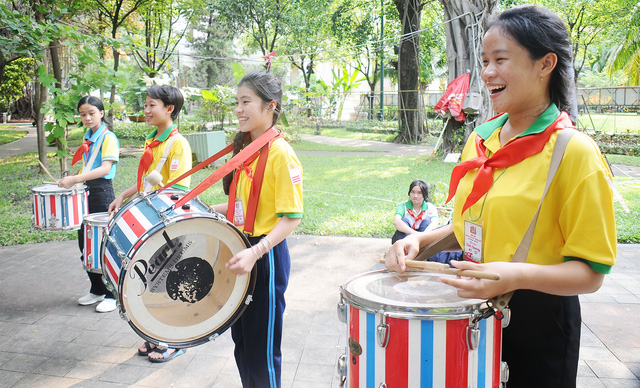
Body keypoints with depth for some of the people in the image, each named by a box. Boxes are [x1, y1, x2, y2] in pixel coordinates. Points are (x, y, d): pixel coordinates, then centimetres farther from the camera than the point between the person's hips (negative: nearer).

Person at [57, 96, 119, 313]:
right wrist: (69, 180, 8)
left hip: (103, 193, -8)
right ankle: (97, 290, 25)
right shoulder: (88, 138, 16)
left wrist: (75, 179, -31)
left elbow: (105, 168, -22)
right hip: (87, 192, 8)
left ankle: (113, 295, 6)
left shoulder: (108, 137, -9)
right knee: (85, 244, 11)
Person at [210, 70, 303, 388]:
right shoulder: (245, 148, 9)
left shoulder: (280, 153, -17)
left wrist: (255, 253, -31)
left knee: (262, 349, 5)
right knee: (242, 341, 20)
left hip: (266, 256, -8)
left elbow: (291, 217, -20)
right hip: (240, 252, 8)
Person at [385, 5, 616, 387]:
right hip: (473, 309, 6)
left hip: (538, 321, -6)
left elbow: (590, 273, -17)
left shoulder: (574, 151, -17)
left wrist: (517, 275, -33)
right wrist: (421, 240, -4)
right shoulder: (481, 139, 2)